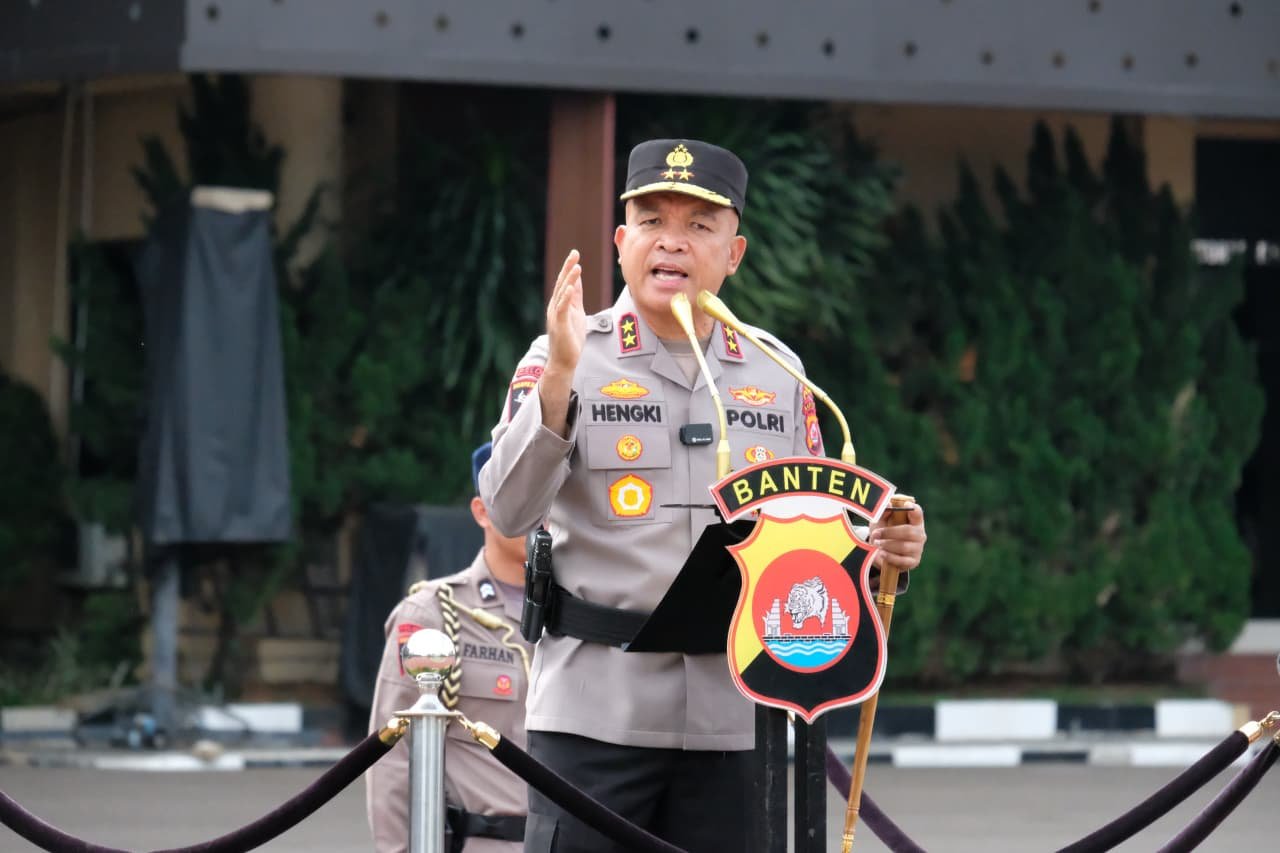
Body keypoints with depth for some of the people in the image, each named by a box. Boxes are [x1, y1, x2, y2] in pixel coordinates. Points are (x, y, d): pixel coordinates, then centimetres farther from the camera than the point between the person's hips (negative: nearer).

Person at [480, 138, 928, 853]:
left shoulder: (779, 372, 13)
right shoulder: (563, 359, 2)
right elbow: (510, 513, -11)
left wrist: (880, 550, -3)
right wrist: (559, 375, -22)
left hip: (734, 716, 4)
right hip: (596, 708, -3)